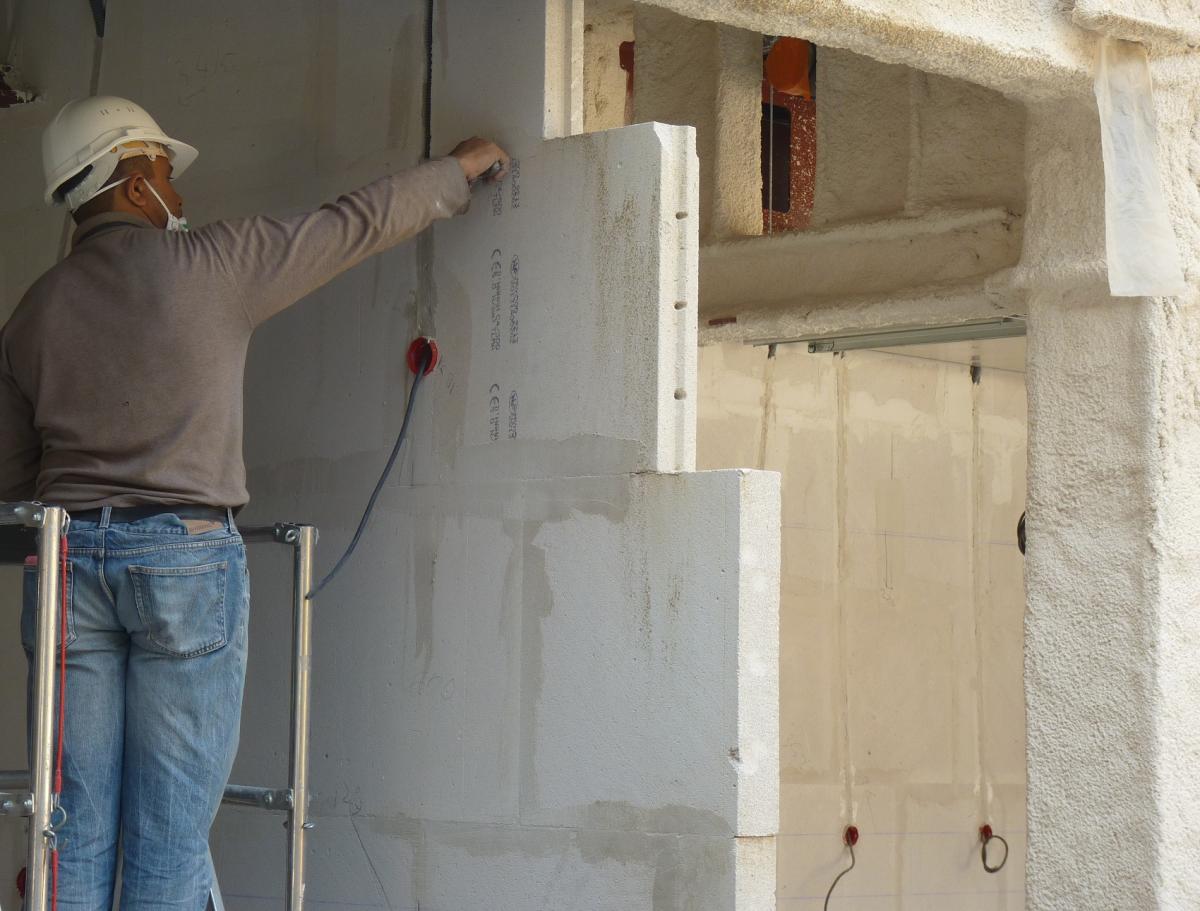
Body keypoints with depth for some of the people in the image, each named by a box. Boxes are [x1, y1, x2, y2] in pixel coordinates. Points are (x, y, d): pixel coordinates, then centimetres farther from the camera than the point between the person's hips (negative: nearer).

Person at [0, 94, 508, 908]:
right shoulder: (209, 265, -3)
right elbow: (359, 224, 6)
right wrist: (461, 169, 21)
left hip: (68, 554, 4)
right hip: (186, 552, -4)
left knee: (78, 819, 5)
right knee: (173, 822, -1)